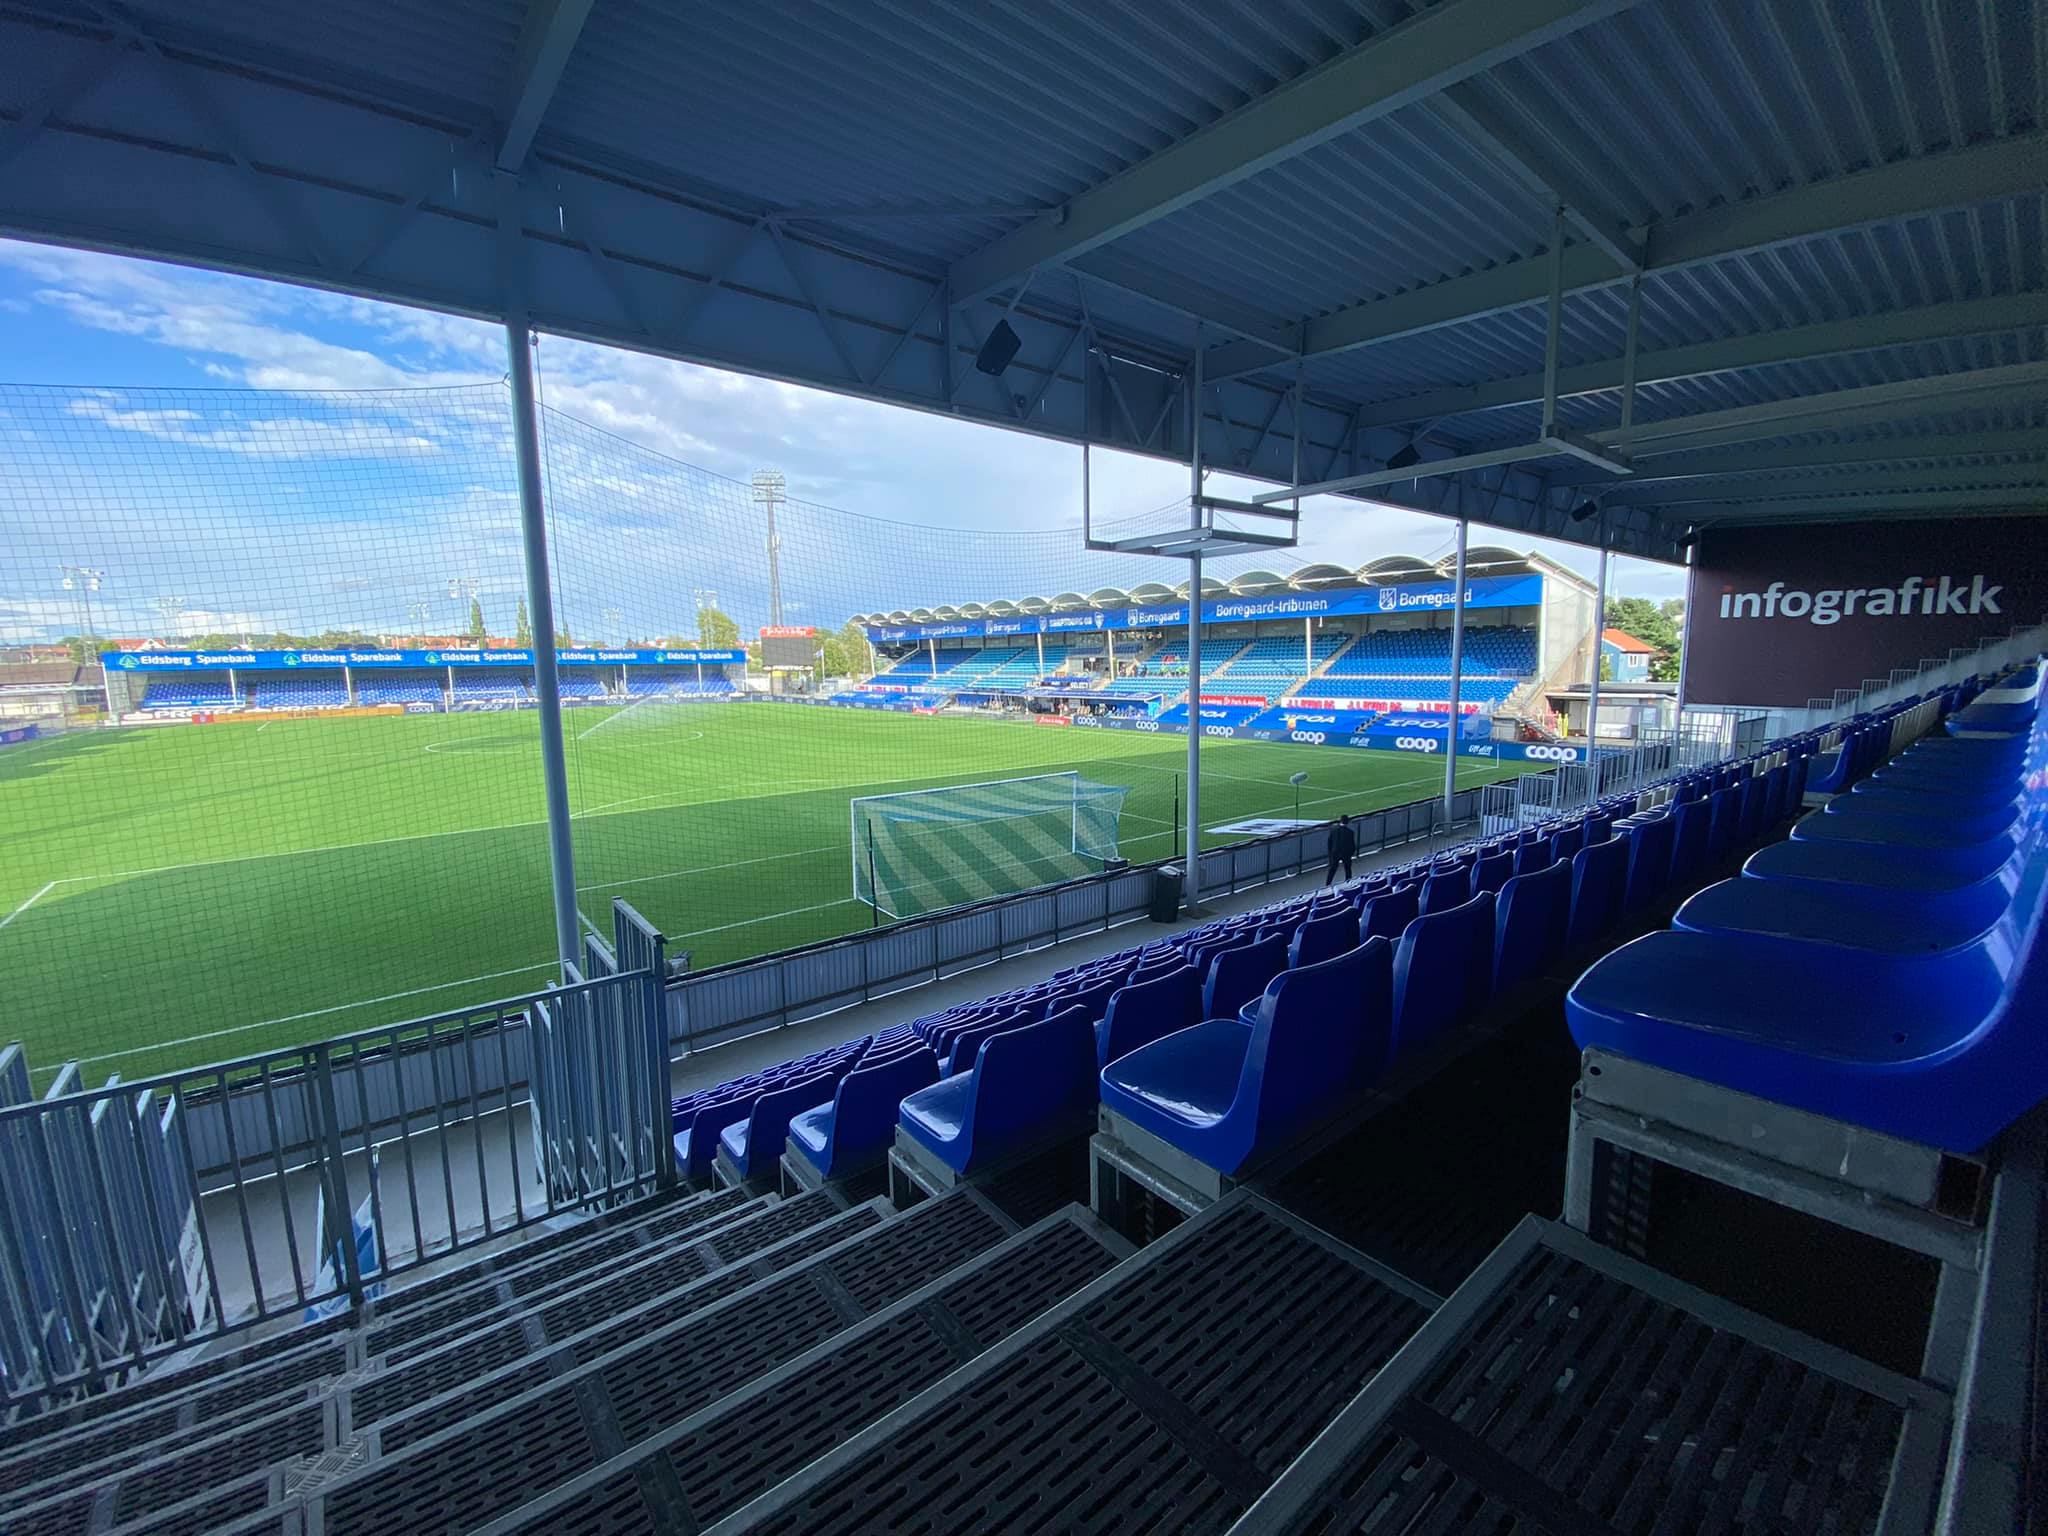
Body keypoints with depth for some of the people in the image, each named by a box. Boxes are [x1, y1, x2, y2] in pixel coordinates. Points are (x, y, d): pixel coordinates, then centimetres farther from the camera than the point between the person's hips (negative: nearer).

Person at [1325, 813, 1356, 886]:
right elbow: (1352, 845, -10)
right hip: (1346, 853, -2)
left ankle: (1327, 885, 10)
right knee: (1347, 869, 17)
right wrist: (1351, 853, 9)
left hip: (1335, 852, 2)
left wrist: (1330, 852, 10)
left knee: (1332, 869, 12)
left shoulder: (1333, 829, -10)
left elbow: (1329, 841, -3)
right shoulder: (1350, 832, -17)